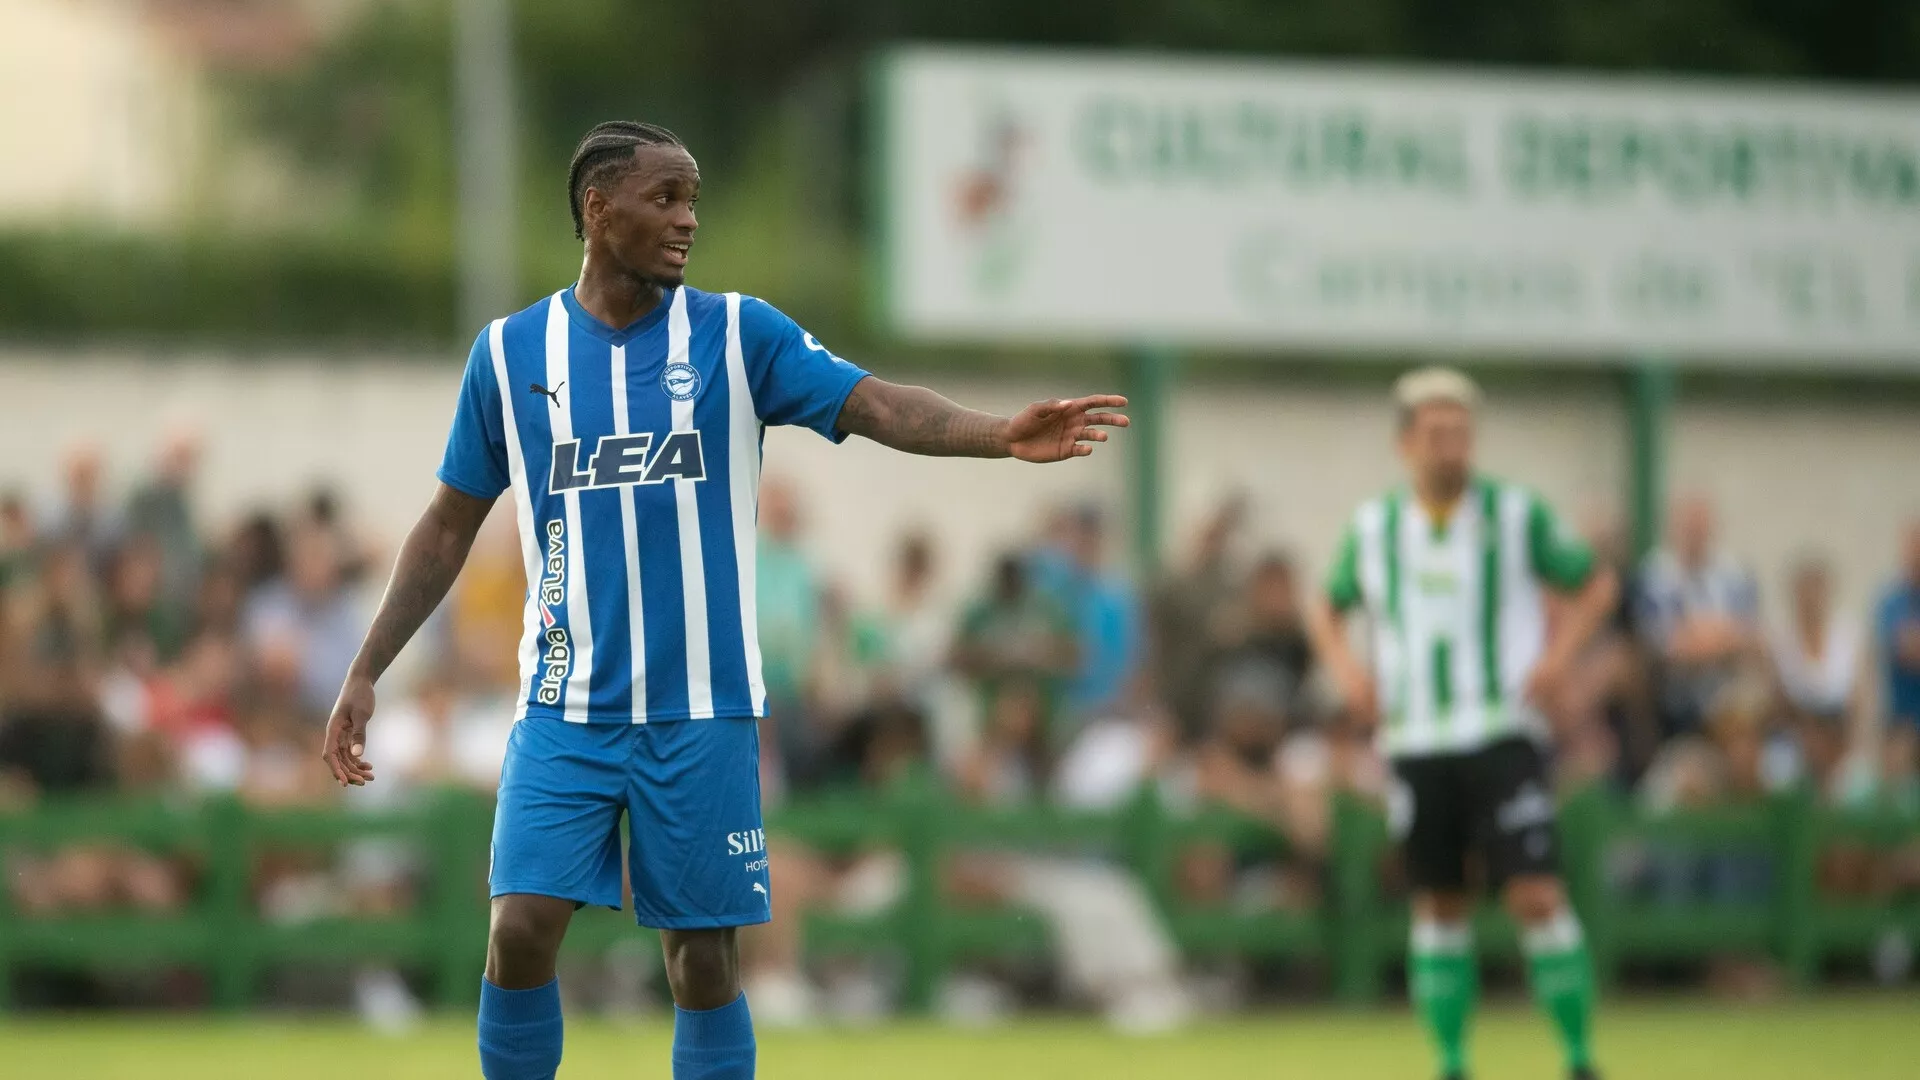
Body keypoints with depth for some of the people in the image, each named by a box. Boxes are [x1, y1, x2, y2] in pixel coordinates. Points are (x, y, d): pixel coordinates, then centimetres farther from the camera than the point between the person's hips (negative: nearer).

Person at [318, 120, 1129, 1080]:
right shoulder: (510, 353, 4)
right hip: (566, 706, 0)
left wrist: (1003, 435, -30)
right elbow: (448, 530, 11)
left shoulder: (737, 334, 1)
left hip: (700, 711, 0)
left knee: (702, 955, 1)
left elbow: (878, 406, -12)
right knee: (521, 928, -12)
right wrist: (364, 673, 7)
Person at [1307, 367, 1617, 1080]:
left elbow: (1594, 586, 8)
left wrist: (1559, 653, -8)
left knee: (1537, 895, -13)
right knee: (1438, 906, 5)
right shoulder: (1372, 528, 6)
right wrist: (1343, 668, 2)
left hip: (1502, 734, -3)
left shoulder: (1516, 514, -1)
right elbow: (1330, 609, 21)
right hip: (1414, 744, 3)